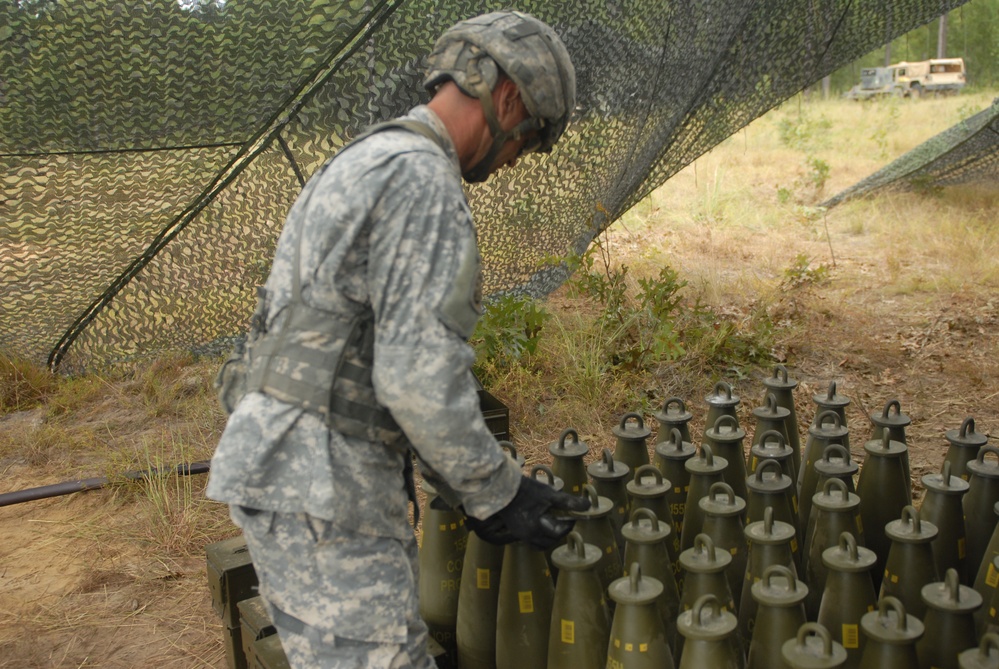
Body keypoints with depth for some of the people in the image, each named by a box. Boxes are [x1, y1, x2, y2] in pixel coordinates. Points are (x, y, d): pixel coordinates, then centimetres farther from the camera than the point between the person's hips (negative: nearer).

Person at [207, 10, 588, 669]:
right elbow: (421, 379, -23)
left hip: (291, 468, 10)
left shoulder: (368, 165, 17)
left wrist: (464, 486, 24)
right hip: (319, 488, -10)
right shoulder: (424, 181, -16)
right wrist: (499, 495, -9)